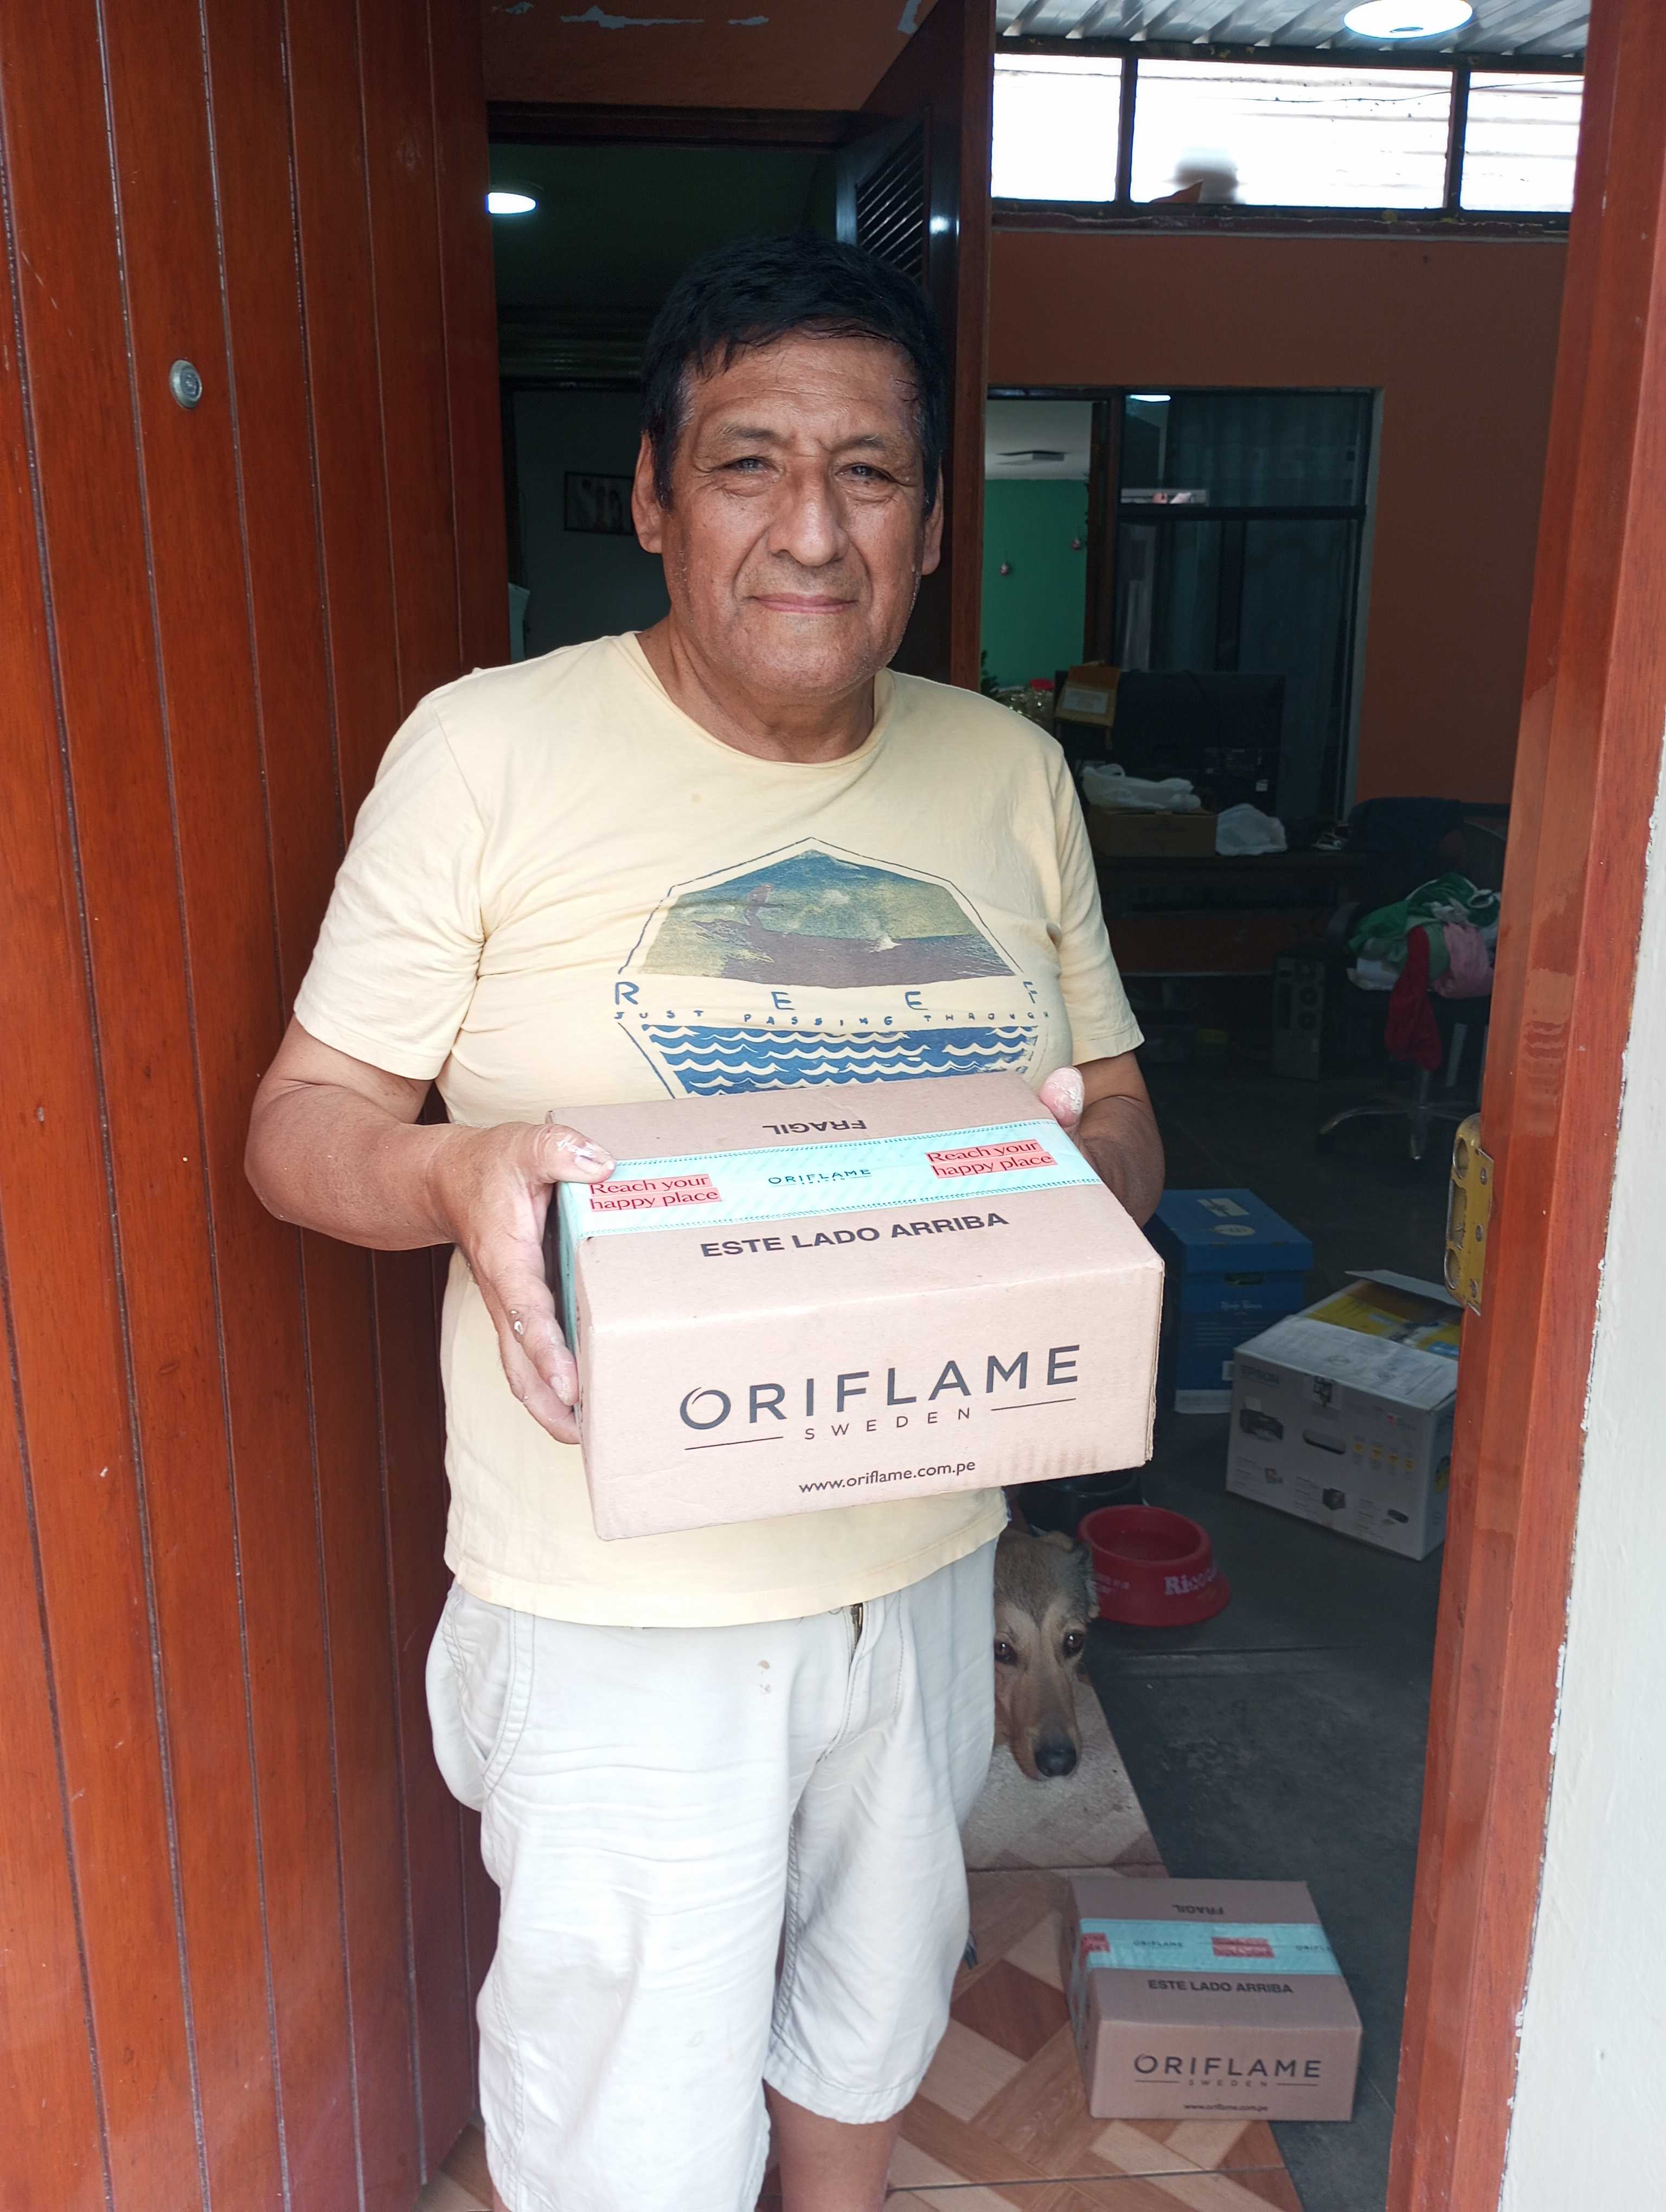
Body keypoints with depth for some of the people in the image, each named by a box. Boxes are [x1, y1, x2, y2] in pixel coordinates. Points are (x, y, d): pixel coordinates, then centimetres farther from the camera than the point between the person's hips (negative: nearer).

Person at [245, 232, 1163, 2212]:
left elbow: (1121, 1112, 7)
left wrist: (1085, 1164, -17)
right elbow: (303, 1119, -9)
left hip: (923, 1560, 5)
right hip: (619, 1608, -4)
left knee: (867, 2022, 28)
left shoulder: (1010, 774, 1)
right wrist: (457, 1177, -31)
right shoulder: (491, 750, -13)